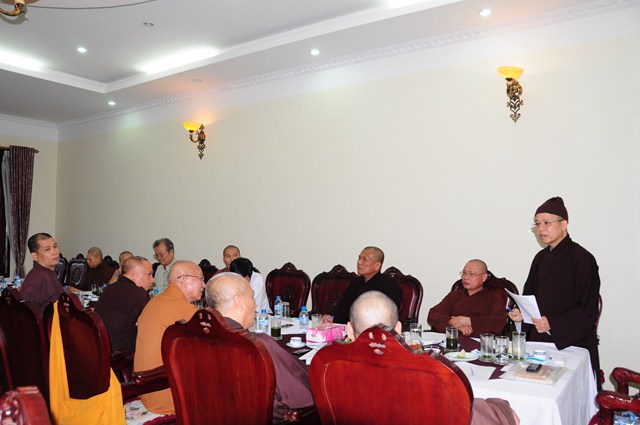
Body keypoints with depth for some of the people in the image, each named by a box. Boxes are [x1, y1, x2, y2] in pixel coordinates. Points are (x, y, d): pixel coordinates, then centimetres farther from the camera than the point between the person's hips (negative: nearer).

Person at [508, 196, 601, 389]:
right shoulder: (541, 258, 9)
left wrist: (552, 324, -23)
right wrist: (521, 313, -3)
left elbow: (588, 310, -14)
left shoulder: (582, 259, -11)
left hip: (571, 344, -6)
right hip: (538, 340, 6)